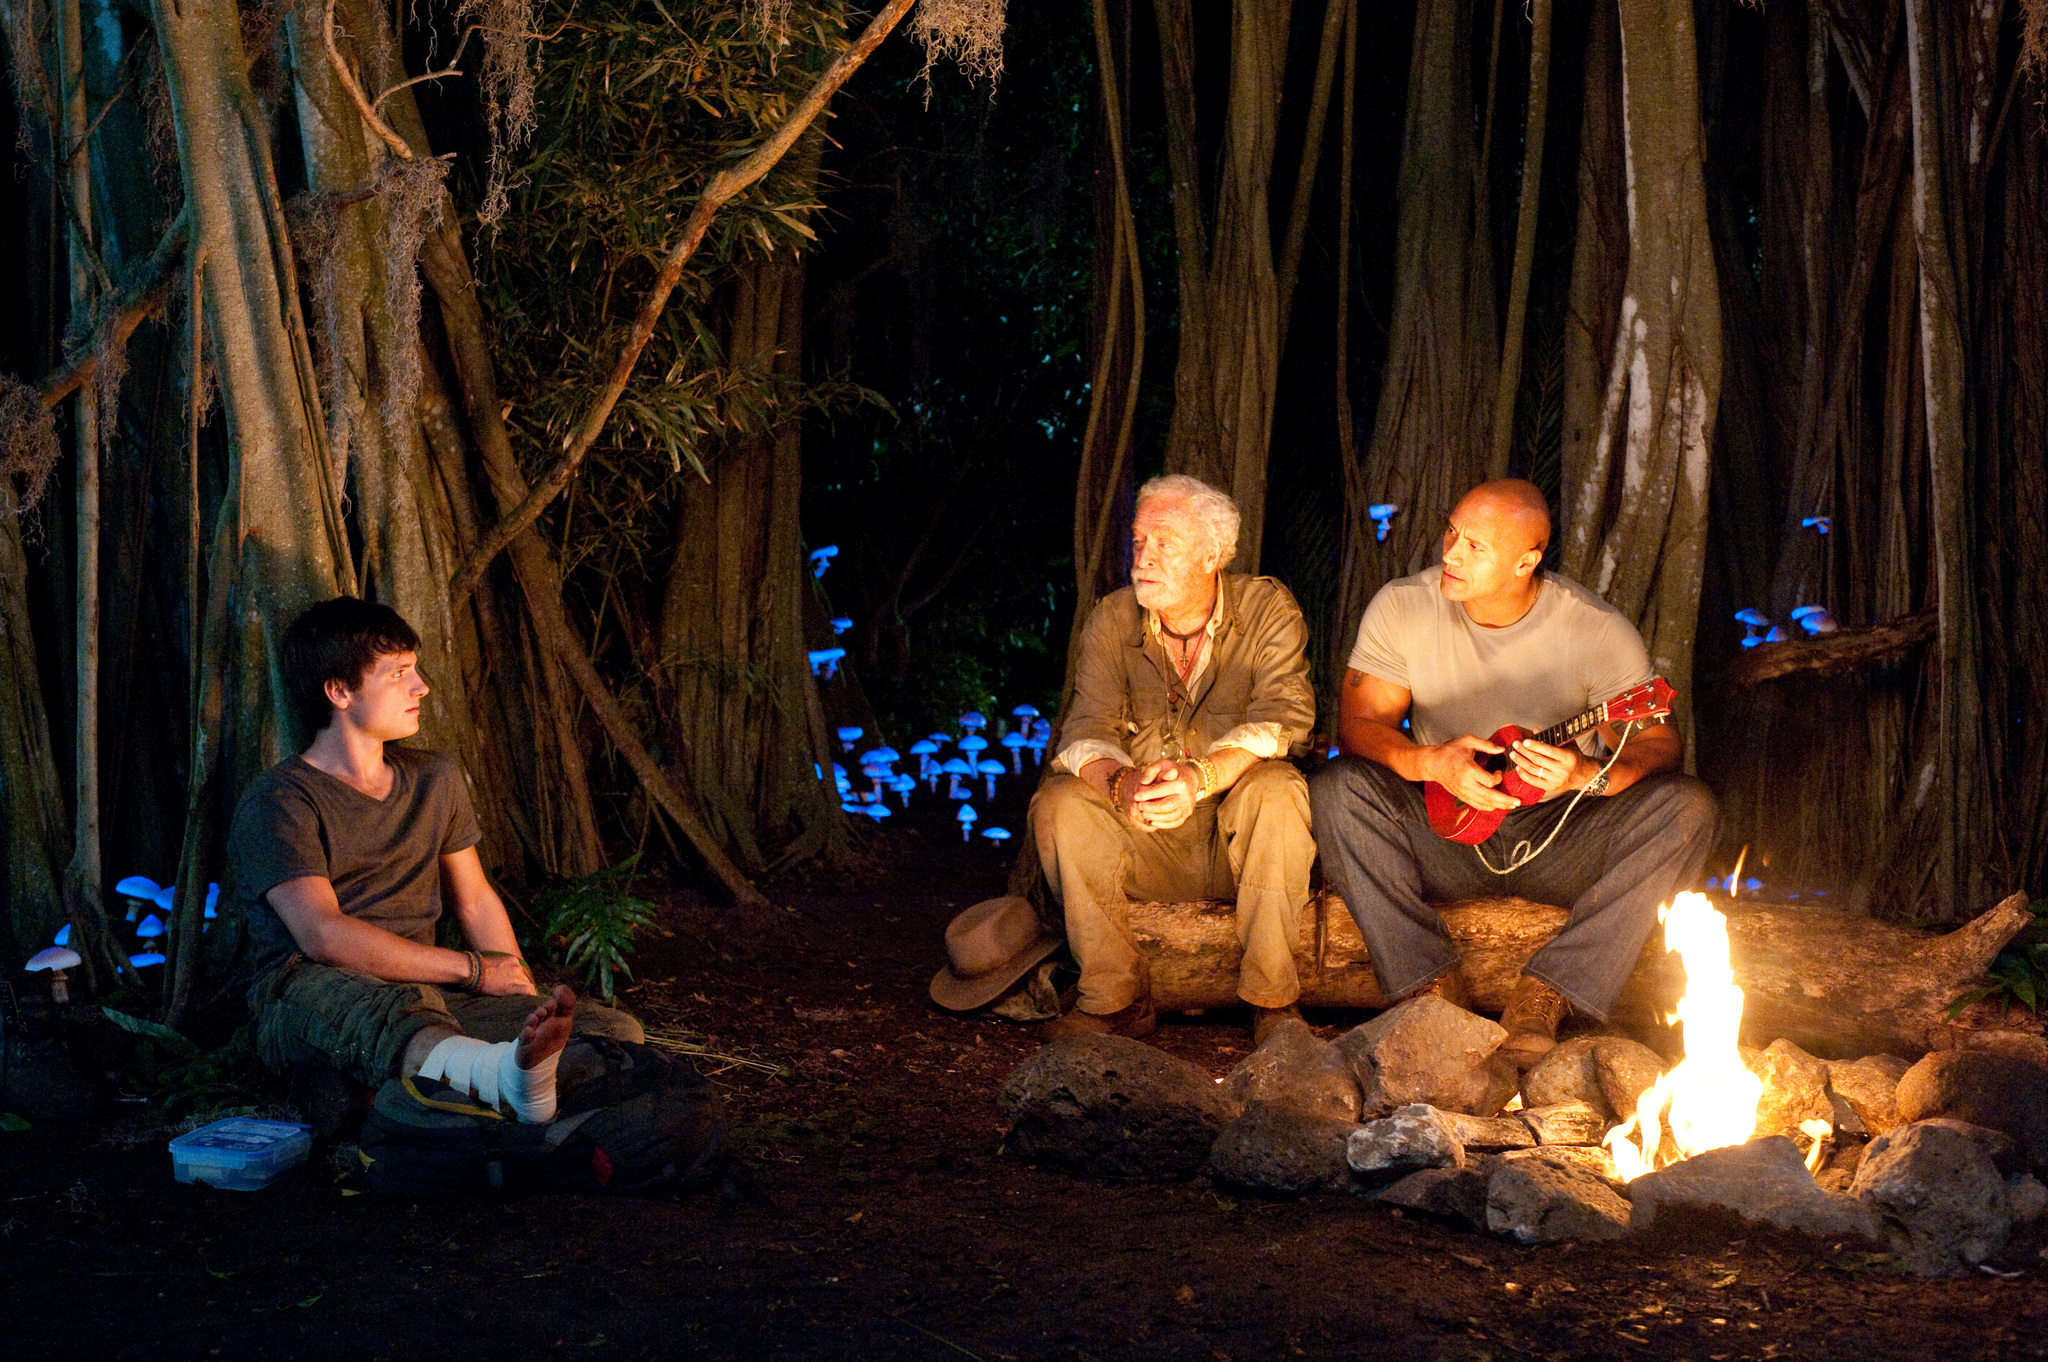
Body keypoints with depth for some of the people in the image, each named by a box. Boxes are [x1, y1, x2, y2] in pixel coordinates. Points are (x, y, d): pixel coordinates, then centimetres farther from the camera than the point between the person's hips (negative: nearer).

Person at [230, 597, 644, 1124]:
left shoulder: (436, 779, 19)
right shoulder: (278, 801, -5)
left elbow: (476, 901, 25)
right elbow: (323, 935, -17)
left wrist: (530, 1007, 8)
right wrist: (473, 969, -15)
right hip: (307, 996, -7)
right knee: (387, 1009, -45)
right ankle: (513, 1079, -76)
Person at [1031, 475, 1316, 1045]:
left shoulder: (1268, 609, -6)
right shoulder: (1113, 620, 1)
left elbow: (1282, 717, -20)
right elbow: (1086, 732, -8)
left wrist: (1203, 776, -40)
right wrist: (1122, 782, -34)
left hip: (1240, 845, -2)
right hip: (1146, 844, 2)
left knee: (1276, 787, -33)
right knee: (1059, 801, -23)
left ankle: (1272, 998, -20)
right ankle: (1117, 999, -17)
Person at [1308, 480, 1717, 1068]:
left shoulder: (1597, 629, -12)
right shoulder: (1401, 608, -7)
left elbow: (1660, 745, -13)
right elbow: (1358, 723, -8)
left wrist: (1589, 774, -35)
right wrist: (1433, 764, -28)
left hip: (1558, 836, 0)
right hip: (1446, 827, 1)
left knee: (1688, 809, -27)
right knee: (1337, 788, -27)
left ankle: (1544, 997, -28)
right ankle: (1432, 989, -27)